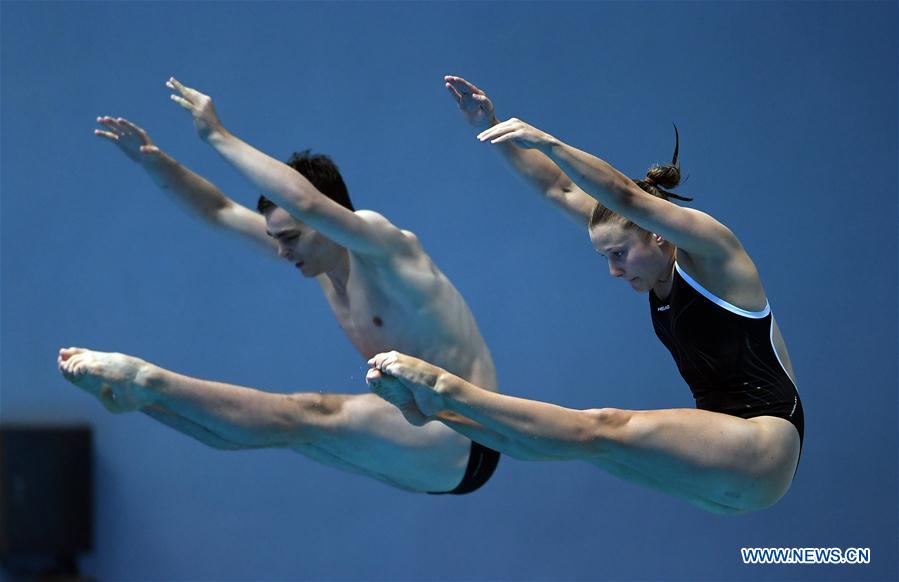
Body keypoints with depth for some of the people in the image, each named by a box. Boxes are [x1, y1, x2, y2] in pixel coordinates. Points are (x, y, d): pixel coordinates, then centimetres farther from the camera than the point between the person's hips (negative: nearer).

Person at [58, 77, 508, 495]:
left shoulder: (380, 245, -15)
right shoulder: (322, 260, 10)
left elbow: (305, 202, -33)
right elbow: (221, 212, 14)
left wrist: (218, 137, -27)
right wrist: (154, 162, 1)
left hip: (461, 444, -9)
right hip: (414, 444, 9)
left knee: (310, 418, -24)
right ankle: (130, 392, 0)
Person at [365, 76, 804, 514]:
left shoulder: (710, 250, -7)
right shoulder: (660, 267, 15)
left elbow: (626, 197, -23)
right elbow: (559, 189, 13)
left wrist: (545, 142, -28)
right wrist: (492, 132, 8)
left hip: (763, 450, -9)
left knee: (604, 430, -21)